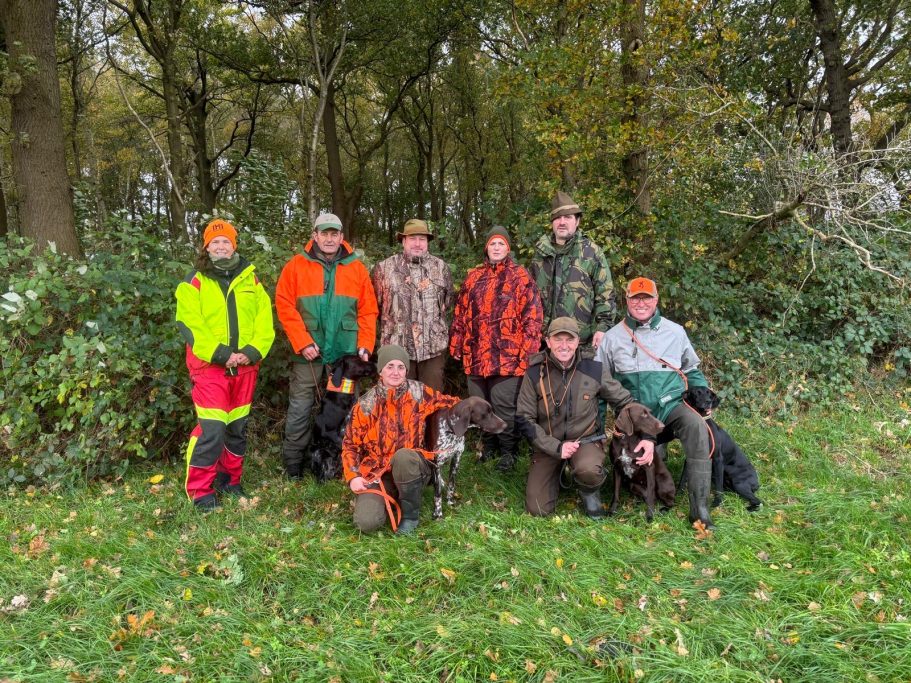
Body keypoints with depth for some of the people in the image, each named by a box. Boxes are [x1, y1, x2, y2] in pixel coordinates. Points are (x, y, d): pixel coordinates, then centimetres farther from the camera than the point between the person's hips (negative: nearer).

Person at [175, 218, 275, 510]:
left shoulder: (250, 279, 11)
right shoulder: (193, 283, 2)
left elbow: (265, 321, 5)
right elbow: (189, 324, -9)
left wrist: (252, 351, -10)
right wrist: (219, 354, -17)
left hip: (245, 366, 4)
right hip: (209, 366, -4)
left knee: (238, 426, 12)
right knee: (211, 428, -10)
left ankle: (230, 479, 29)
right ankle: (200, 490, 4)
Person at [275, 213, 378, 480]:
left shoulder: (357, 268, 7)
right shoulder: (296, 266, 2)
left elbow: (368, 311, 5)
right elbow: (285, 306, -3)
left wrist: (365, 346, -4)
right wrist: (302, 343, -11)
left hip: (347, 353, 2)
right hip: (309, 352, -2)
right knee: (300, 408, 2)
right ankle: (293, 461, 16)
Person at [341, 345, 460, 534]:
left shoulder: (419, 393, -6)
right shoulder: (366, 404, -5)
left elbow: (451, 404, 9)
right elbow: (350, 444, 4)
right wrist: (352, 477, -10)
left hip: (411, 468, 0)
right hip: (376, 472, 0)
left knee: (403, 456, -37)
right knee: (367, 522, -26)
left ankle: (411, 514, -11)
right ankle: (389, 500, 10)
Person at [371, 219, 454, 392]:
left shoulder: (441, 267, 8)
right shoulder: (384, 268, 2)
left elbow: (448, 301, 18)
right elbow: (374, 303, 8)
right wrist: (391, 322, 12)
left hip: (434, 347, 2)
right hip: (397, 346, -1)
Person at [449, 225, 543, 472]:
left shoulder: (520, 276, 0)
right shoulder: (473, 277, 14)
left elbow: (532, 315, -6)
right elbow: (460, 313, 15)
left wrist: (528, 350, -12)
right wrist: (457, 345, 12)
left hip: (507, 356, -5)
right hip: (475, 355, 5)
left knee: (504, 406, 0)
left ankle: (508, 450, 17)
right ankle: (489, 445, 31)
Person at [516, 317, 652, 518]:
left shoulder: (594, 370, -8)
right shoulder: (535, 373, -10)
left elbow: (624, 402, 3)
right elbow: (524, 419, -7)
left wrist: (646, 436, -9)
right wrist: (556, 447, -17)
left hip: (587, 439, -1)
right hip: (548, 444, 1)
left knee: (588, 470, -36)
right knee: (537, 510, -8)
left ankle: (589, 492, 3)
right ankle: (556, 473, 25)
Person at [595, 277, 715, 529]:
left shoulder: (675, 332, 9)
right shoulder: (612, 337, 6)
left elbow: (691, 370, 23)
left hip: (670, 405, -1)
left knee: (696, 426, -31)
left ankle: (699, 510, -29)